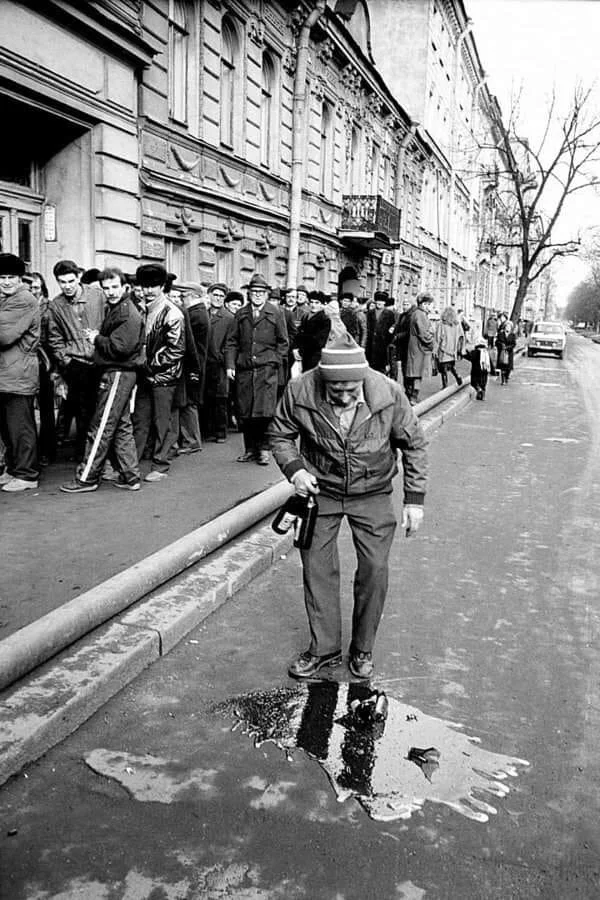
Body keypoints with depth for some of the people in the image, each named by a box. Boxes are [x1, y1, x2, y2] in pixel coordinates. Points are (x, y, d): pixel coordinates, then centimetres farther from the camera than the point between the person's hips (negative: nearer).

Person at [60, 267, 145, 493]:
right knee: (121, 426, 12)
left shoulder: (128, 314, -14)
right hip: (116, 374, 10)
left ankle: (87, 478, 2)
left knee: (101, 427, -5)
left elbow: (120, 348, -22)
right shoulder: (114, 309, 17)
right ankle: (130, 476, 18)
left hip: (118, 374, -10)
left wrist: (97, 339, -9)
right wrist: (97, 338, -1)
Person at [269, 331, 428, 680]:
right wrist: (294, 468, -20)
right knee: (317, 567, 3)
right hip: (320, 491, 1)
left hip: (372, 493, 0)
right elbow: (280, 435, -2)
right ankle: (324, 648, 22)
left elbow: (414, 444, -6)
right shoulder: (300, 392, -21)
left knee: (375, 567, -3)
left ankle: (363, 649, 19)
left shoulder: (388, 393, -21)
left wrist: (415, 499, -7)